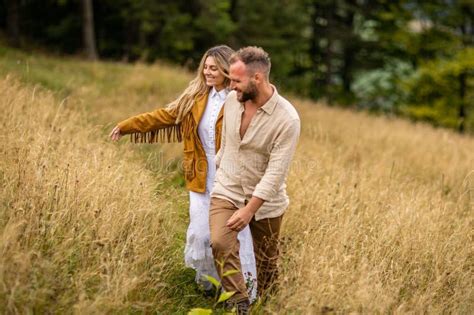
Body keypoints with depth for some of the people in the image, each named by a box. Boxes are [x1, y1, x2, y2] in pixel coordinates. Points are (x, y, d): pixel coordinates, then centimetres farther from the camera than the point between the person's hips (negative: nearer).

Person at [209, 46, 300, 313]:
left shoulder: (287, 119, -22)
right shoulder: (232, 100, -6)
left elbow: (276, 171, -24)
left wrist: (249, 209, -26)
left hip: (265, 199, -3)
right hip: (227, 190, 3)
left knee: (266, 260, 11)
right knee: (221, 243, -21)